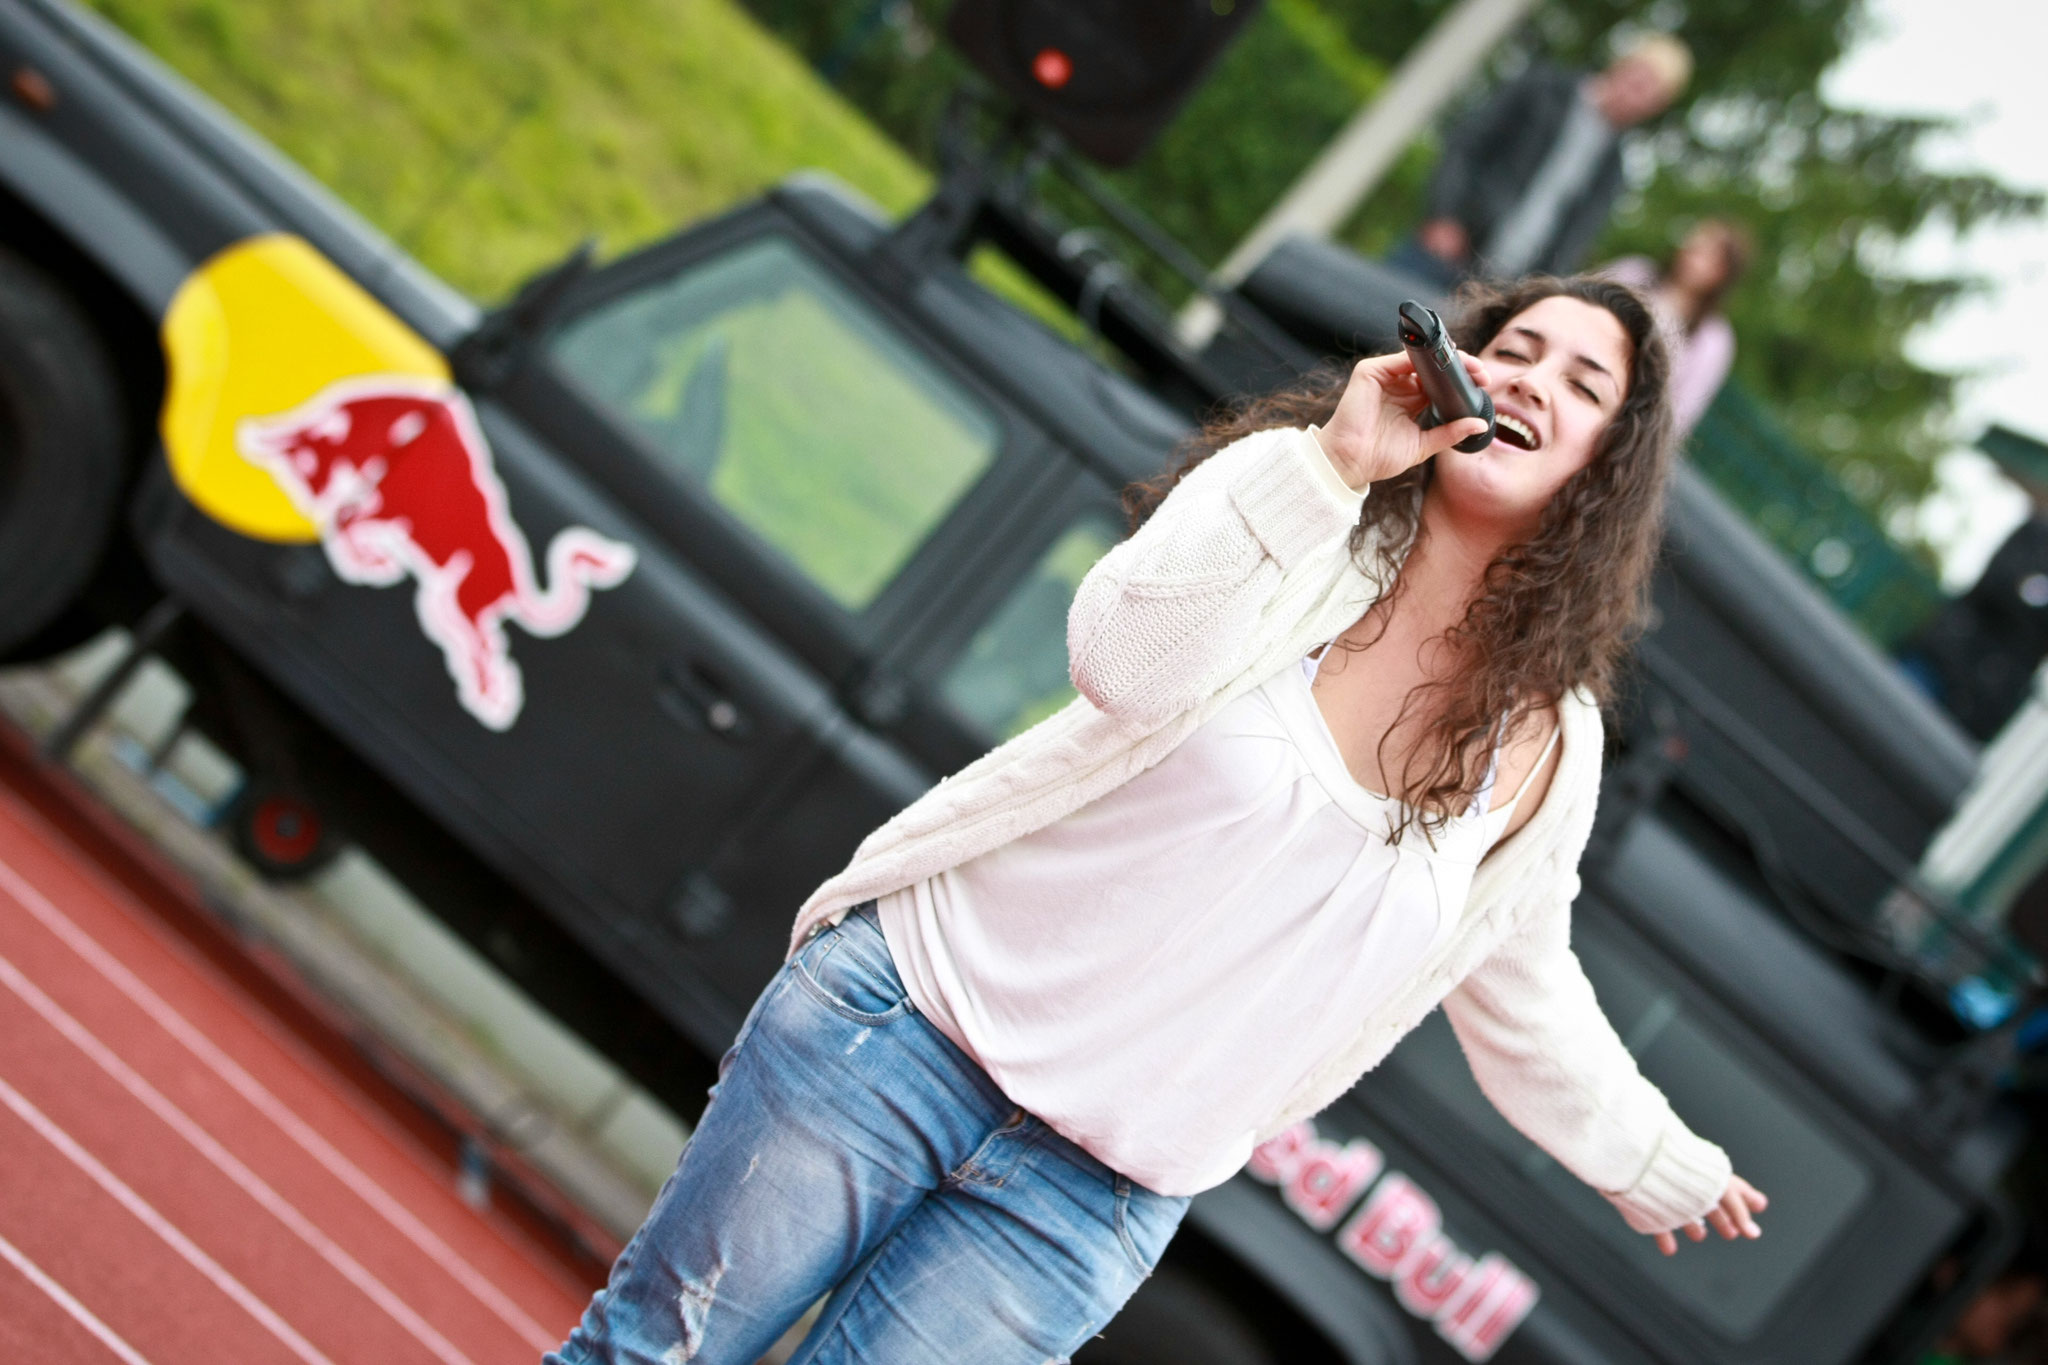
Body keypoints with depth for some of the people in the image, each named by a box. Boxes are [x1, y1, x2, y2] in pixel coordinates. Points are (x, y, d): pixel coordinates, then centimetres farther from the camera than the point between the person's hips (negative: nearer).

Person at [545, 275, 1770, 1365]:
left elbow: (1522, 1004, 17)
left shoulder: (1548, 748, 1)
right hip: (919, 1009, -1)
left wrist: (1663, 1166, 27)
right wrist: (1333, 457, -30)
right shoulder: (1295, 516, -6)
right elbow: (1126, 667, -27)